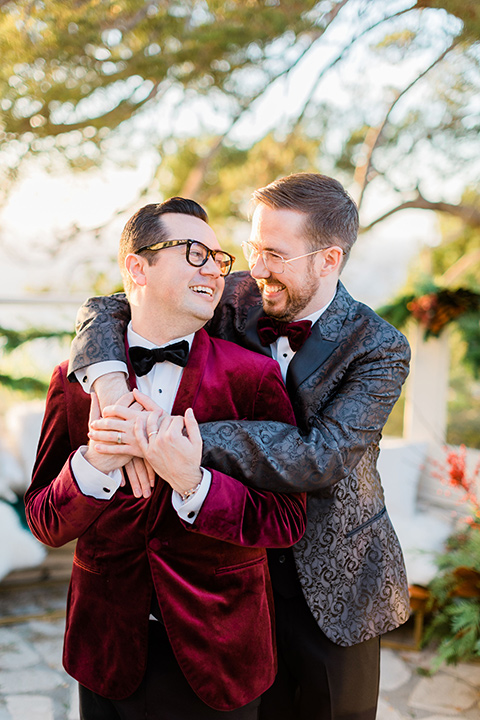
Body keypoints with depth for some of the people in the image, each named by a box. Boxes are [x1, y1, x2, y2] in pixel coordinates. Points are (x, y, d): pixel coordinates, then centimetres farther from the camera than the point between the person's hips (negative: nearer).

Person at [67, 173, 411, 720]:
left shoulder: (378, 349, -18)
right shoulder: (235, 300, -8)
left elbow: (319, 459, -31)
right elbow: (107, 311, -6)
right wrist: (110, 384, -30)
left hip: (334, 586, -2)